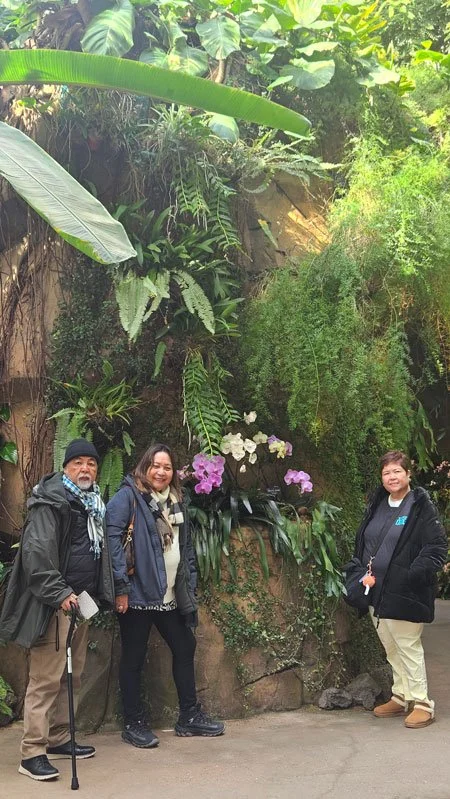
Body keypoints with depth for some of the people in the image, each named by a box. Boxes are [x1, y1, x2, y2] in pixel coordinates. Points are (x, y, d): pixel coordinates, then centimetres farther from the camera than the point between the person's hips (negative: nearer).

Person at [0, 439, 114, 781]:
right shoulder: (51, 502, -10)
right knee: (46, 678, -7)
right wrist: (58, 593, -23)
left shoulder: (94, 503, 17)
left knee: (71, 675, 14)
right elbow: (36, 552, -19)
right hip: (54, 602, -8)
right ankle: (32, 753, -2)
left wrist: (98, 594, 17)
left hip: (81, 599, 9)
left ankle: (59, 739, 25)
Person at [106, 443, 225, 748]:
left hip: (170, 596, 8)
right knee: (134, 658, 4)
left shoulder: (176, 502, 14)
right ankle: (134, 724, 16)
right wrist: (121, 587, -20)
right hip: (138, 593, -7)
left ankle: (189, 716, 27)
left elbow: (187, 548, 18)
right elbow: (112, 539, -17)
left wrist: (190, 586, 13)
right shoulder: (128, 496, -9)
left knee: (185, 647, 13)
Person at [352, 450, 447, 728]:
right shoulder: (377, 505, 10)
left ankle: (422, 703, 11)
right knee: (391, 649, 16)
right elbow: (362, 543, 19)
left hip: (403, 594, -7)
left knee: (408, 647, -1)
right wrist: (364, 572, 5)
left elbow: (438, 548, -13)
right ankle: (401, 698, 30)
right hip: (377, 591, 7)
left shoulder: (421, 507, -10)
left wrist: (414, 575, -22)